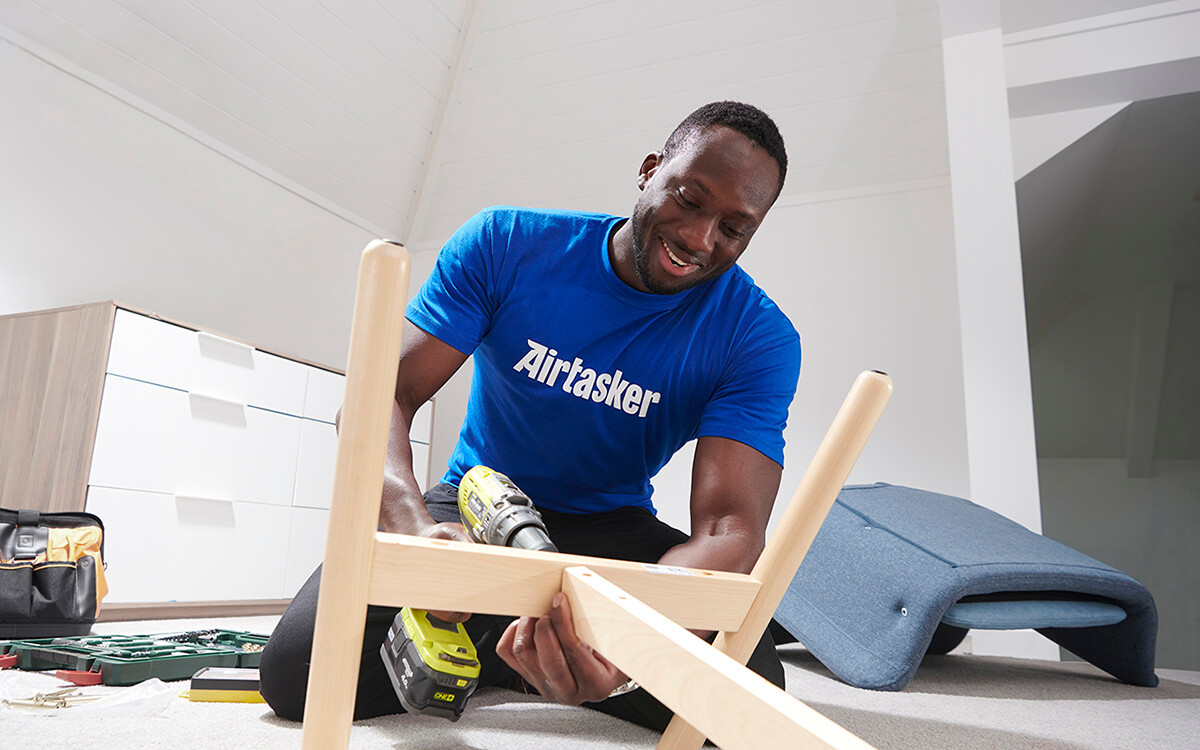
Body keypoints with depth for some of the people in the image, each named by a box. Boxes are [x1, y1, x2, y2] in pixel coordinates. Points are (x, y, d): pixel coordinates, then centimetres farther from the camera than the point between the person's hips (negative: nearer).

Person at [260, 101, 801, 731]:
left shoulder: (758, 338, -16)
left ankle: (500, 653, 0)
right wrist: (412, 521, -40)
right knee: (298, 671, -21)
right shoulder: (506, 245, -14)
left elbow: (730, 527, -26)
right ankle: (498, 646, 7)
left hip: (610, 525, 1)